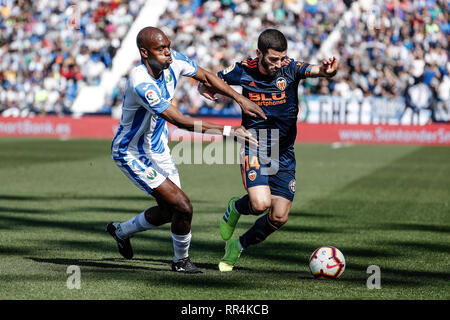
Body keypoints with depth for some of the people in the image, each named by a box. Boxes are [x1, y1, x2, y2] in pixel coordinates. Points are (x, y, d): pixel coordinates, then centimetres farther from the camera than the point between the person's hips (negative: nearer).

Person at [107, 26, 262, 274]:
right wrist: (228, 131, -36)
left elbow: (205, 77, 7)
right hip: (132, 154, -8)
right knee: (183, 207, -14)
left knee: (169, 211, 16)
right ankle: (181, 260, 11)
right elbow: (181, 121, -36)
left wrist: (240, 99, -4)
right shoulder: (141, 84, -35)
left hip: (157, 148, 8)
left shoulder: (173, 61, -12)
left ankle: (121, 231, 42)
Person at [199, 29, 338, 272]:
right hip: (254, 149, -2)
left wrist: (326, 70, -55)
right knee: (260, 204, -24)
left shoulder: (290, 68, -11)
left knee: (279, 218, 0)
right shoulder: (243, 71, -9)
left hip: (284, 154, 2)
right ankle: (236, 207, 12)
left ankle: (238, 246, 25)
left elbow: (314, 70, -32)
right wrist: (206, 89, -14)